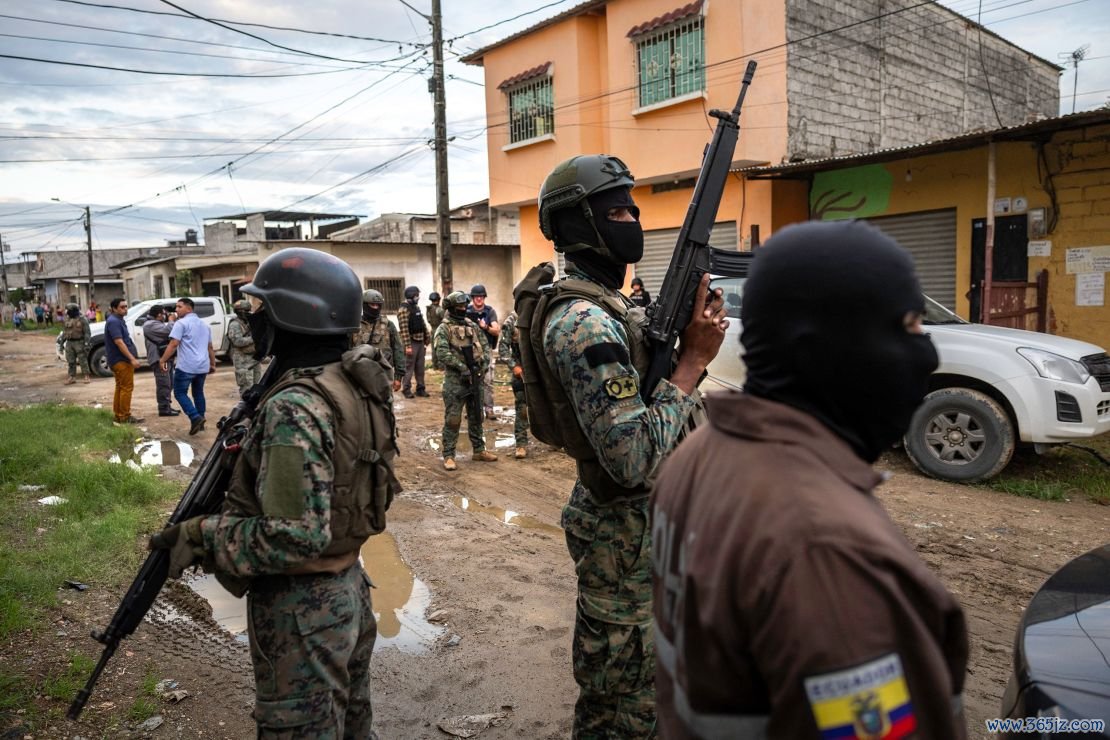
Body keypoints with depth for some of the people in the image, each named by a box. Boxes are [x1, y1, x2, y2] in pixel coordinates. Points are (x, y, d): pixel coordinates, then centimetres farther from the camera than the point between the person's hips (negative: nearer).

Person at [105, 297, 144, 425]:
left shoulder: (119, 320, 16)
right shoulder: (113, 321, -16)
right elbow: (119, 342, -23)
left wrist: (131, 358, 23)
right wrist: (132, 359, -27)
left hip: (118, 360, 11)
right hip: (121, 360, -11)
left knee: (120, 387, 15)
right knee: (127, 388, -7)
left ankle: (118, 415, 21)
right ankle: (125, 417, -4)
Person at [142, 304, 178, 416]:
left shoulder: (157, 323, 20)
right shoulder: (150, 325, -14)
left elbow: (166, 333, 23)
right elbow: (168, 331, -26)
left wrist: (169, 320, 11)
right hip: (159, 359, -11)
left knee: (169, 384, 15)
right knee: (164, 384, -10)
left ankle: (167, 406, 22)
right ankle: (164, 409, -8)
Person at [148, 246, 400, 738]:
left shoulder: (294, 408, -26)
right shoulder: (356, 382, 0)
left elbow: (299, 537, -28)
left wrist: (202, 536, -17)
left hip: (302, 608, -8)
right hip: (349, 588, 8)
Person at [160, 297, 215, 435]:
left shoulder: (181, 323, -7)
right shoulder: (204, 324, 18)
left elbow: (174, 344, -15)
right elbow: (210, 347, 23)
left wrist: (163, 360, -11)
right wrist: (212, 364, 28)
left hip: (186, 366, -7)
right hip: (202, 366, 7)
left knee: (180, 393, 2)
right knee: (198, 393, 17)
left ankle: (195, 418, -14)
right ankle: (200, 422, 17)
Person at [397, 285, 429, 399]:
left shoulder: (417, 308, 14)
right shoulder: (403, 309, -12)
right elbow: (404, 328, -18)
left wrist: (426, 340, 15)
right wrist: (407, 346, -22)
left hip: (420, 342, 8)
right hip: (411, 342, -8)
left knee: (420, 368, 11)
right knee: (409, 368, -1)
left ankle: (420, 388, 18)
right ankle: (406, 389, 8)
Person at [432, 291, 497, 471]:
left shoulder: (473, 326, 12)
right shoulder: (444, 329, -7)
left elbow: (485, 347, 12)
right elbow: (441, 352, -20)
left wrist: (483, 364, -6)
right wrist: (462, 367, -23)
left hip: (475, 379, 6)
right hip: (455, 381, -6)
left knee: (476, 417, 15)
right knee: (452, 420, -3)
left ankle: (479, 450, 26)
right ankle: (448, 456, 4)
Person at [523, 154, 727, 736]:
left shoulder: (604, 304, 9)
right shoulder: (584, 321, -24)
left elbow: (638, 395, 10)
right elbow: (634, 458, -32)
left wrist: (690, 340, -6)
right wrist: (693, 360, -23)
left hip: (641, 519, 10)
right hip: (626, 534, -10)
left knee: (620, 688, 28)